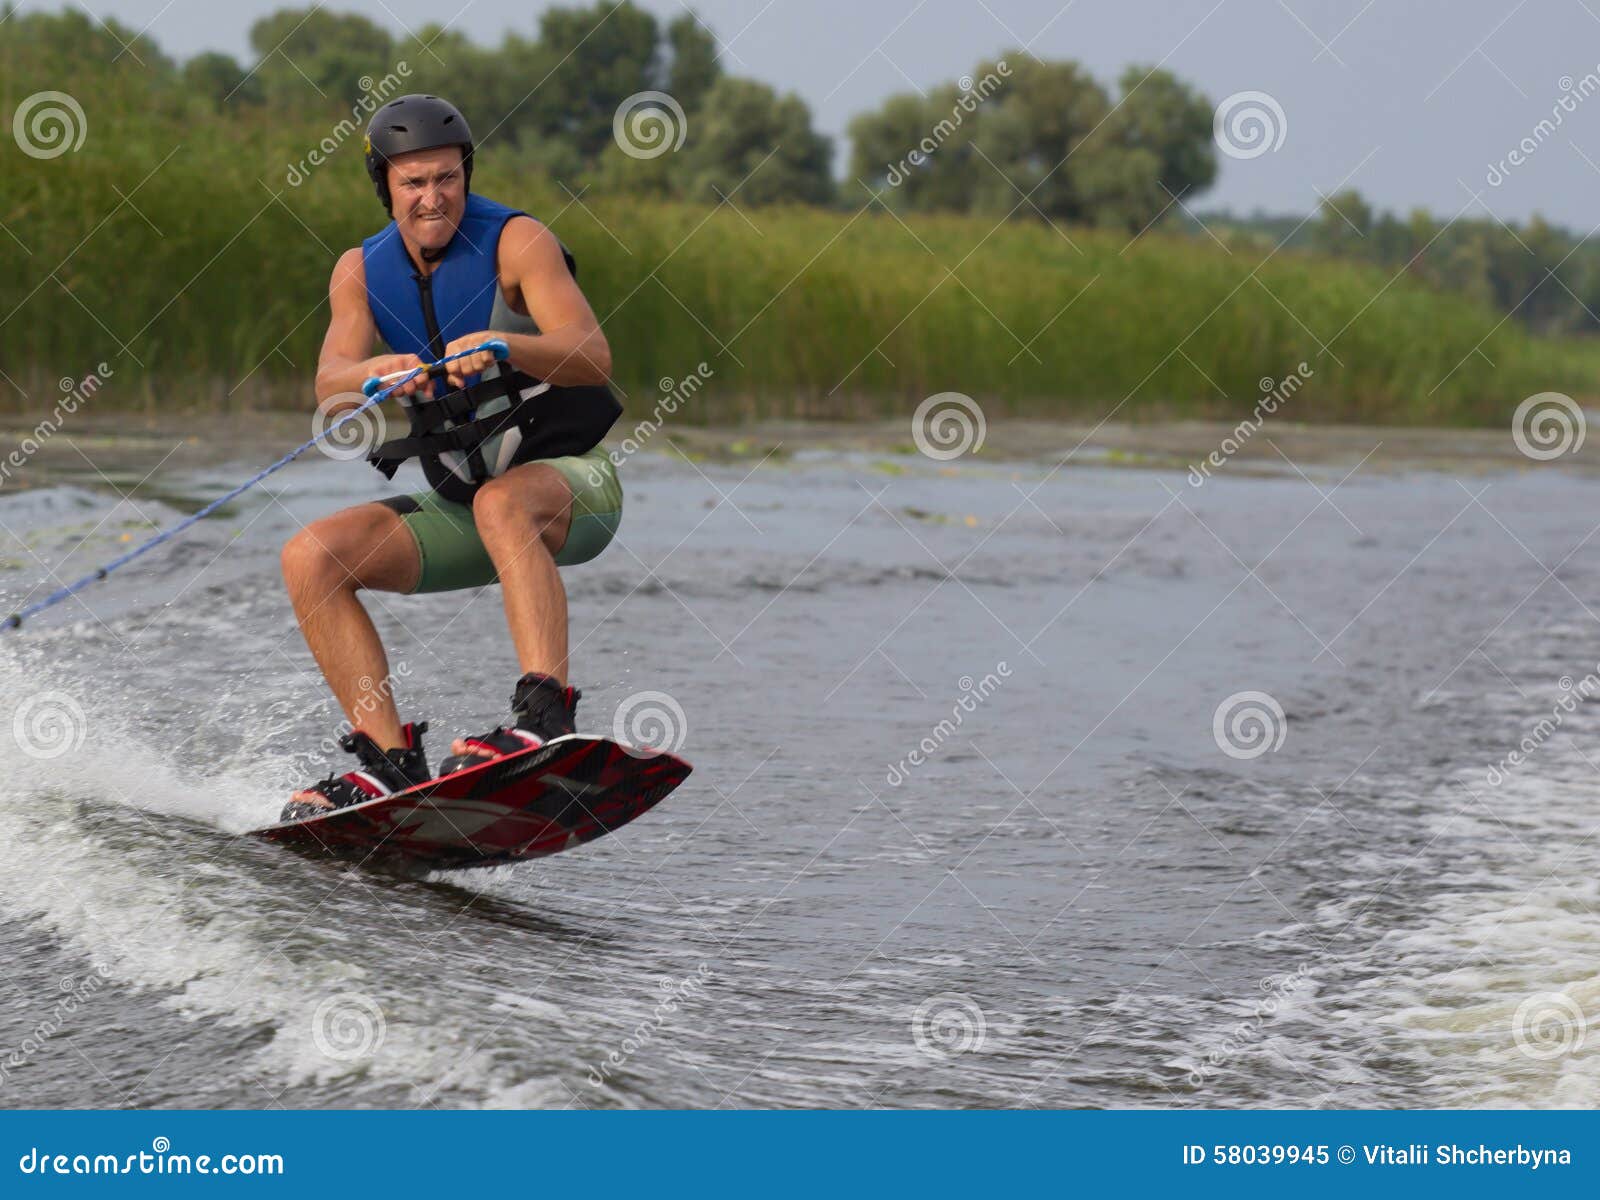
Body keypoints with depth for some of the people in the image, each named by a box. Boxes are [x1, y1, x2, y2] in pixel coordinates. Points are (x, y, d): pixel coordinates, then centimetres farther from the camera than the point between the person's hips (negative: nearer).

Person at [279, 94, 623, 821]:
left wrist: (504, 345, -43)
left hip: (571, 484, -5)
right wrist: (378, 373, -37)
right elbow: (329, 390, -13)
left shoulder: (515, 242, -12)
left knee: (501, 503, -39)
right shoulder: (363, 271, 2)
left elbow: (594, 358, -24)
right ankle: (391, 758, -17)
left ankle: (547, 717, -51)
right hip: (463, 504, 5)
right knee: (311, 557, -13)